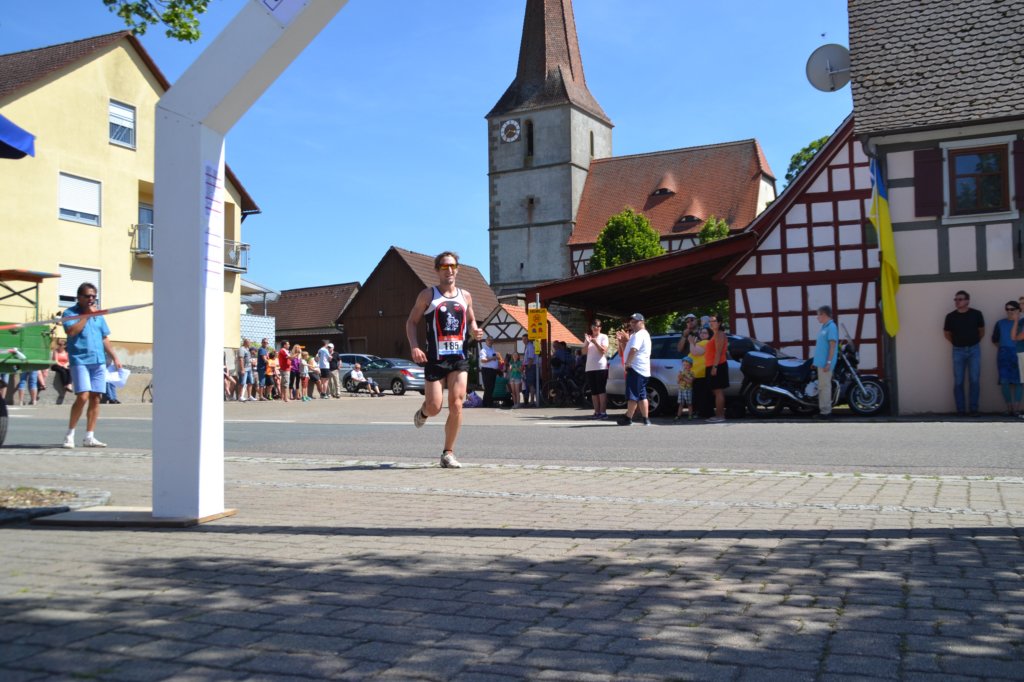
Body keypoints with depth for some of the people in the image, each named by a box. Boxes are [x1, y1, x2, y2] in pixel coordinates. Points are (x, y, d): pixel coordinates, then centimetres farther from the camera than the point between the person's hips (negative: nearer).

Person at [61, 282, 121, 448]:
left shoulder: (98, 315, 18)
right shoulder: (70, 313, 1)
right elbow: (71, 331, -18)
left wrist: (114, 357, 17)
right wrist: (87, 315, -12)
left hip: (99, 361, 6)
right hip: (80, 360, -6)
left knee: (95, 399, 3)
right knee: (83, 397, -15)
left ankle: (89, 437, 8)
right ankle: (70, 434, -1)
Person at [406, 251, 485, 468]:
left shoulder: (465, 296, 12)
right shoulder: (427, 295, 2)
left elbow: (471, 321, 24)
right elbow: (411, 322, 4)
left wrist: (475, 332, 0)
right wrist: (414, 347, -11)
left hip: (459, 358, 2)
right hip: (435, 358, -2)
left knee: (456, 405, -8)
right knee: (434, 408, -4)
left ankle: (448, 453, 2)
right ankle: (423, 412, 35)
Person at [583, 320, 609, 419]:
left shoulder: (603, 337, 3)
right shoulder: (588, 338, 15)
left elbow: (603, 350, -7)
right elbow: (584, 351, 7)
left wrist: (595, 342, -17)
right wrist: (587, 343, -10)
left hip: (601, 367, -5)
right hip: (590, 368, 5)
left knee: (601, 390, -9)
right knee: (594, 391, 3)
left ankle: (603, 412, -10)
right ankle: (597, 412, 5)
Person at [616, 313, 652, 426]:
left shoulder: (640, 334, -11)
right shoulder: (637, 334, 24)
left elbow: (633, 350, -25)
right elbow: (626, 350, 27)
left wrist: (627, 364, -16)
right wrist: (621, 341, 12)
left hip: (635, 369, -11)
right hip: (642, 370, 11)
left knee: (633, 395, -10)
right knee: (641, 395, 10)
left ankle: (628, 418, -10)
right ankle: (646, 419, 10)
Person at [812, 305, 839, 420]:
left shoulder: (831, 327, -13)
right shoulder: (824, 327, 15)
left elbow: (832, 346, -18)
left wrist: (829, 362, -22)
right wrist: (816, 361, 22)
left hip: (825, 363, -10)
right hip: (821, 362, 10)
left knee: (825, 386, -8)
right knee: (821, 386, 13)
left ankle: (826, 411, -5)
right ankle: (823, 409, 19)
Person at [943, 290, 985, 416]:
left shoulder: (976, 314, -3)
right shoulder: (950, 316, -2)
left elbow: (981, 331, 11)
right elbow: (946, 333, 13)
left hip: (974, 350, -1)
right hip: (958, 351, 1)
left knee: (974, 380, -2)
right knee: (958, 382, 0)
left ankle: (974, 409, 4)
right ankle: (961, 409, 6)